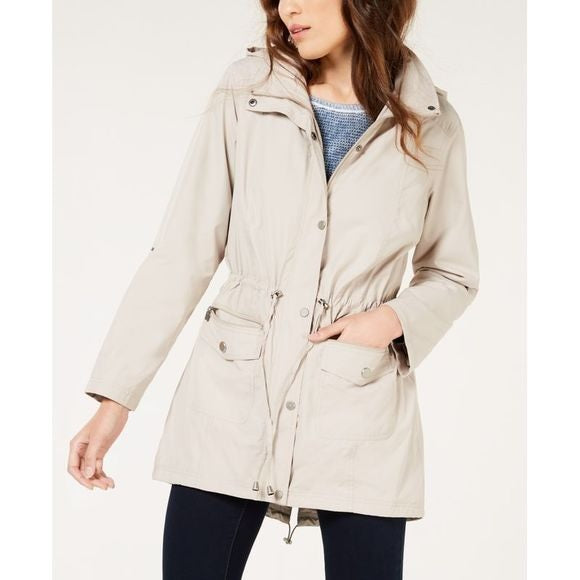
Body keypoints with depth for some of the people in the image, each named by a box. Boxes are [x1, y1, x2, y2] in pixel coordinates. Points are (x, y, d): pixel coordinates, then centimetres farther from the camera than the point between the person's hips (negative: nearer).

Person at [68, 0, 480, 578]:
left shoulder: (433, 125, 1)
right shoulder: (243, 100, 0)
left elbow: (452, 274, 13)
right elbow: (180, 257, 0)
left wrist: (396, 318, -8)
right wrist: (115, 398, -5)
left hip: (360, 410, 0)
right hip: (232, 401, 0)